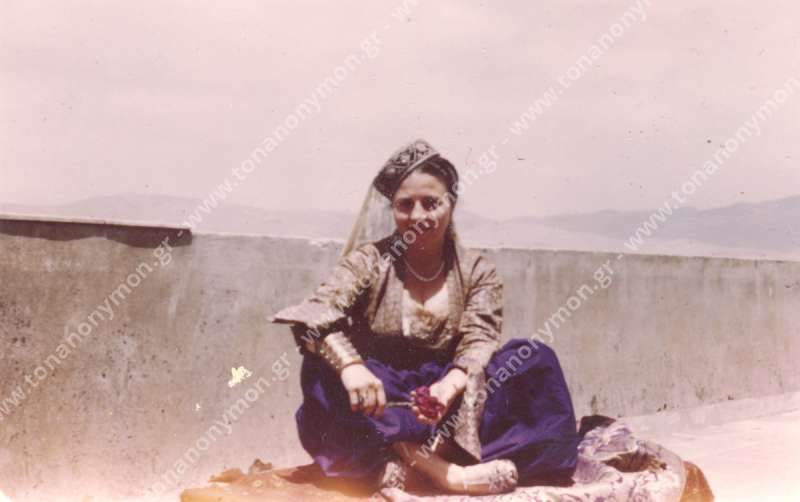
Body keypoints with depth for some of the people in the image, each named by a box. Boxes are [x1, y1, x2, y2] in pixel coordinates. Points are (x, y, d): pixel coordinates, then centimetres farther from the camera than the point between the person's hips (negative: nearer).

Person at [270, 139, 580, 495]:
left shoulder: (477, 272, 5)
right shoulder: (368, 261, 0)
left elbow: (479, 343, -10)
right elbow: (314, 315, -18)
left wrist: (450, 385, -34)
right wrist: (350, 366, -39)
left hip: (452, 413, 2)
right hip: (380, 407, -1)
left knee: (535, 359, -19)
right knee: (322, 368, -29)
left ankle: (408, 457, -35)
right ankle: (445, 468, -40)